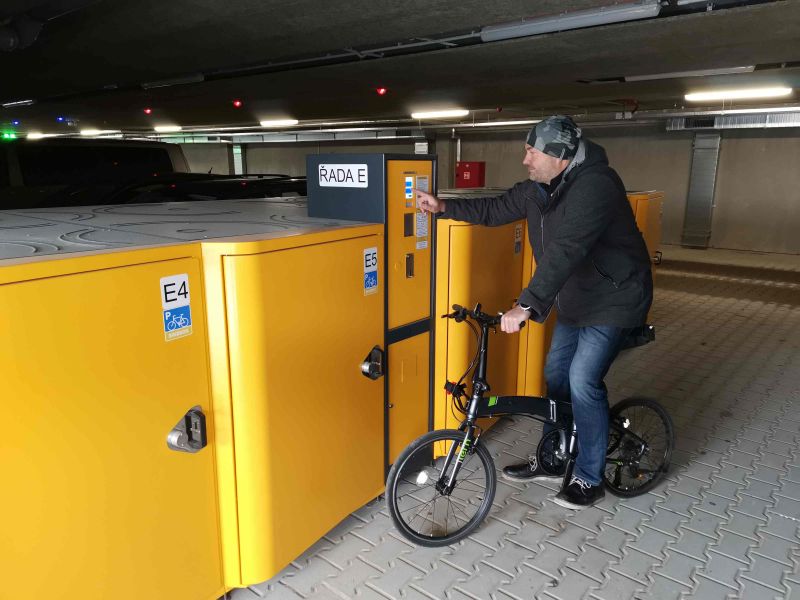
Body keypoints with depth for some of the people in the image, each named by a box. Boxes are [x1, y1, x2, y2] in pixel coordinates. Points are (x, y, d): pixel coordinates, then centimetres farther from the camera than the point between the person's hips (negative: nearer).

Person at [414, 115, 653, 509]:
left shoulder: (594, 185, -28)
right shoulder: (538, 188, 0)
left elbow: (566, 250, -39)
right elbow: (494, 210, 9)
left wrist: (526, 305, -45)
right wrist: (444, 207, -2)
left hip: (614, 300, -9)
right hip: (575, 300, 9)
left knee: (583, 381, -12)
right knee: (556, 375, 11)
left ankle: (589, 479, 7)